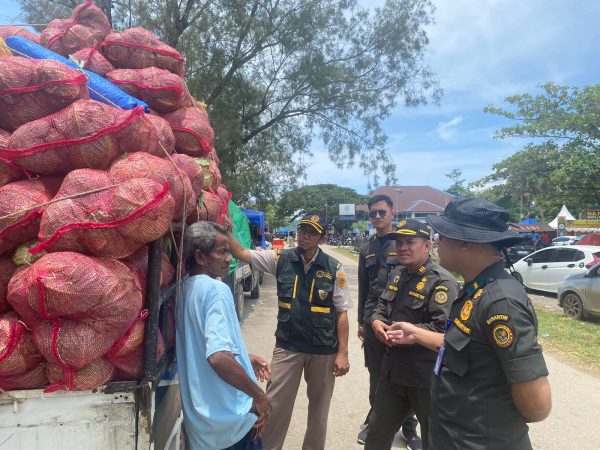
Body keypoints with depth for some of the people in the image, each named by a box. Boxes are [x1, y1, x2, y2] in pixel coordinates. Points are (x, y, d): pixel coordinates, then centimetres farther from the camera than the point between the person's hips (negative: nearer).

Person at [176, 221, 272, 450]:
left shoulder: (185, 289, 4)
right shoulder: (217, 290, -23)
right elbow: (218, 356, -35)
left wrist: (245, 357, 16)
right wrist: (259, 395, -23)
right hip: (230, 418, -8)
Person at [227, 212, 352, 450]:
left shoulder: (333, 268, -7)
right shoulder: (280, 259, -3)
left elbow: (341, 312, -4)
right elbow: (241, 253, -6)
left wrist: (342, 353, -5)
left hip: (324, 350, 0)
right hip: (287, 346, 1)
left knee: (319, 408, 18)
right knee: (275, 405, 7)